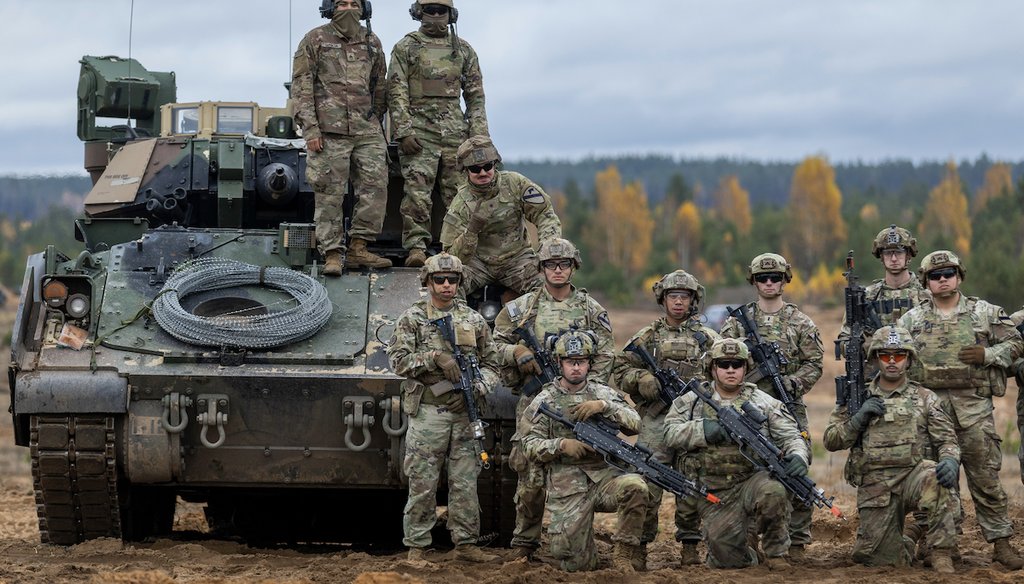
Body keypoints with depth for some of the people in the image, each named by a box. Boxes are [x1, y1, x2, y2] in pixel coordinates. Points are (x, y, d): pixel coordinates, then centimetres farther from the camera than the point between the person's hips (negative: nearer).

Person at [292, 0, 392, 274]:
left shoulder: (372, 43, 15)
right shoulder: (315, 40, 3)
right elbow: (301, 87, -1)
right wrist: (310, 128, -9)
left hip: (367, 131, 4)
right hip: (329, 130, -4)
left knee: (375, 186, -4)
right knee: (329, 195, -5)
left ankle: (359, 248, 2)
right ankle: (332, 254, -1)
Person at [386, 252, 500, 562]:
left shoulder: (474, 320, 12)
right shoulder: (412, 318, 2)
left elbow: (490, 363, 14)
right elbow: (398, 360, -7)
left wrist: (479, 386, -6)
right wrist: (434, 357, -18)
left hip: (464, 413, 3)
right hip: (427, 412, -3)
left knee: (465, 483, 5)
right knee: (422, 484, -1)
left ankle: (466, 544, 13)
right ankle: (416, 547, 5)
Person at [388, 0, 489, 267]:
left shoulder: (463, 50, 14)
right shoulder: (405, 48, 5)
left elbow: (475, 96, 15)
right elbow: (396, 94, -1)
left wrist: (479, 134, 5)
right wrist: (404, 132, -11)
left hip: (456, 132, 3)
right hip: (420, 131, -3)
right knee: (417, 192, -11)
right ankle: (416, 247, -11)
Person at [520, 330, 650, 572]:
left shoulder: (602, 393, 10)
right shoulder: (545, 401, 5)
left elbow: (634, 423, -2)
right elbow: (530, 446, 1)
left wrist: (603, 405, -16)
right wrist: (561, 445, -17)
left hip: (605, 477, 2)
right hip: (567, 488, -2)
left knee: (635, 487, -33)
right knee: (576, 565, -12)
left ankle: (622, 555, -16)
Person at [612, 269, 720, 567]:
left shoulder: (707, 337, 10)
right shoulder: (647, 337, 11)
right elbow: (620, 369, 10)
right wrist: (644, 380, -9)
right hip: (655, 421, 0)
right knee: (647, 484, -6)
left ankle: (689, 544, 10)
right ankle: (639, 545, 3)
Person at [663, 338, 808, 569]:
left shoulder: (764, 402, 8)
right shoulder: (692, 401, 9)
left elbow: (791, 437, 3)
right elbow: (670, 433, -2)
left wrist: (798, 456, -20)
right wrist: (703, 430, -18)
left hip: (753, 481, 0)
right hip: (715, 496, 0)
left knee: (773, 493, -36)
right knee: (728, 558, -18)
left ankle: (776, 554, -11)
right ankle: (749, 558, 22)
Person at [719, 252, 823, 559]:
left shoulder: (801, 323, 7)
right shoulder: (737, 321, 10)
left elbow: (814, 363, 3)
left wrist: (793, 382, -14)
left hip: (788, 409, -1)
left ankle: (796, 542, 2)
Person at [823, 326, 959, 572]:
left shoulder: (925, 399, 7)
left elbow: (946, 440, 1)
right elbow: (831, 441, 7)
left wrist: (951, 461, -22)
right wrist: (858, 418, -10)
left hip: (912, 476, -2)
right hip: (874, 486, 2)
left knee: (932, 478, -37)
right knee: (879, 559, -4)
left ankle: (941, 554, -26)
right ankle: (907, 545, 33)